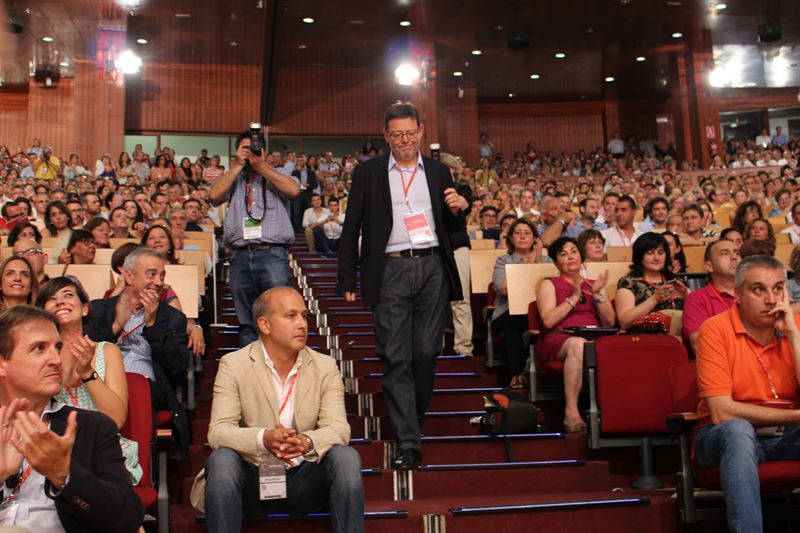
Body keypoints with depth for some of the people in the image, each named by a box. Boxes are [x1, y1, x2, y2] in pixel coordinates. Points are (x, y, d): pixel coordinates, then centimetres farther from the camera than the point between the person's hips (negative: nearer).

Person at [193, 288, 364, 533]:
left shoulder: (325, 367, 2)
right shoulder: (233, 365, -4)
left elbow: (339, 428, -9)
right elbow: (218, 431, -14)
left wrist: (307, 442, -33)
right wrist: (264, 438, -34)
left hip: (304, 482, 2)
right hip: (252, 480, -1)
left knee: (346, 457, -25)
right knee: (221, 460, -30)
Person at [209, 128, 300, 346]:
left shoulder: (278, 176, 13)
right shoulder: (232, 179, 19)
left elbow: (293, 190, -9)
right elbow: (214, 195, 0)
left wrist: (261, 166, -3)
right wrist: (237, 165, 3)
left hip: (272, 253, -3)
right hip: (240, 256, 3)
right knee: (246, 323, 7)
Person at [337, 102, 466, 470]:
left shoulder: (439, 172, 14)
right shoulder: (368, 172, 6)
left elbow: (450, 229, 20)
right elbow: (351, 228, 6)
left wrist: (457, 209, -3)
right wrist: (348, 279, 0)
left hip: (432, 267, 2)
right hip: (390, 271, -2)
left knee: (427, 352, 4)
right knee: (396, 357, -5)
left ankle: (414, 416, 27)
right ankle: (407, 442, -2)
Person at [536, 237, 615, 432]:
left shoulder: (594, 284, 26)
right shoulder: (549, 284, 17)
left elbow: (610, 322, 14)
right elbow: (548, 321, -2)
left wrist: (597, 294, 2)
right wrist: (574, 297, -3)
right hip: (559, 339, -3)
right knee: (578, 345, -40)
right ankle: (571, 412, -40)